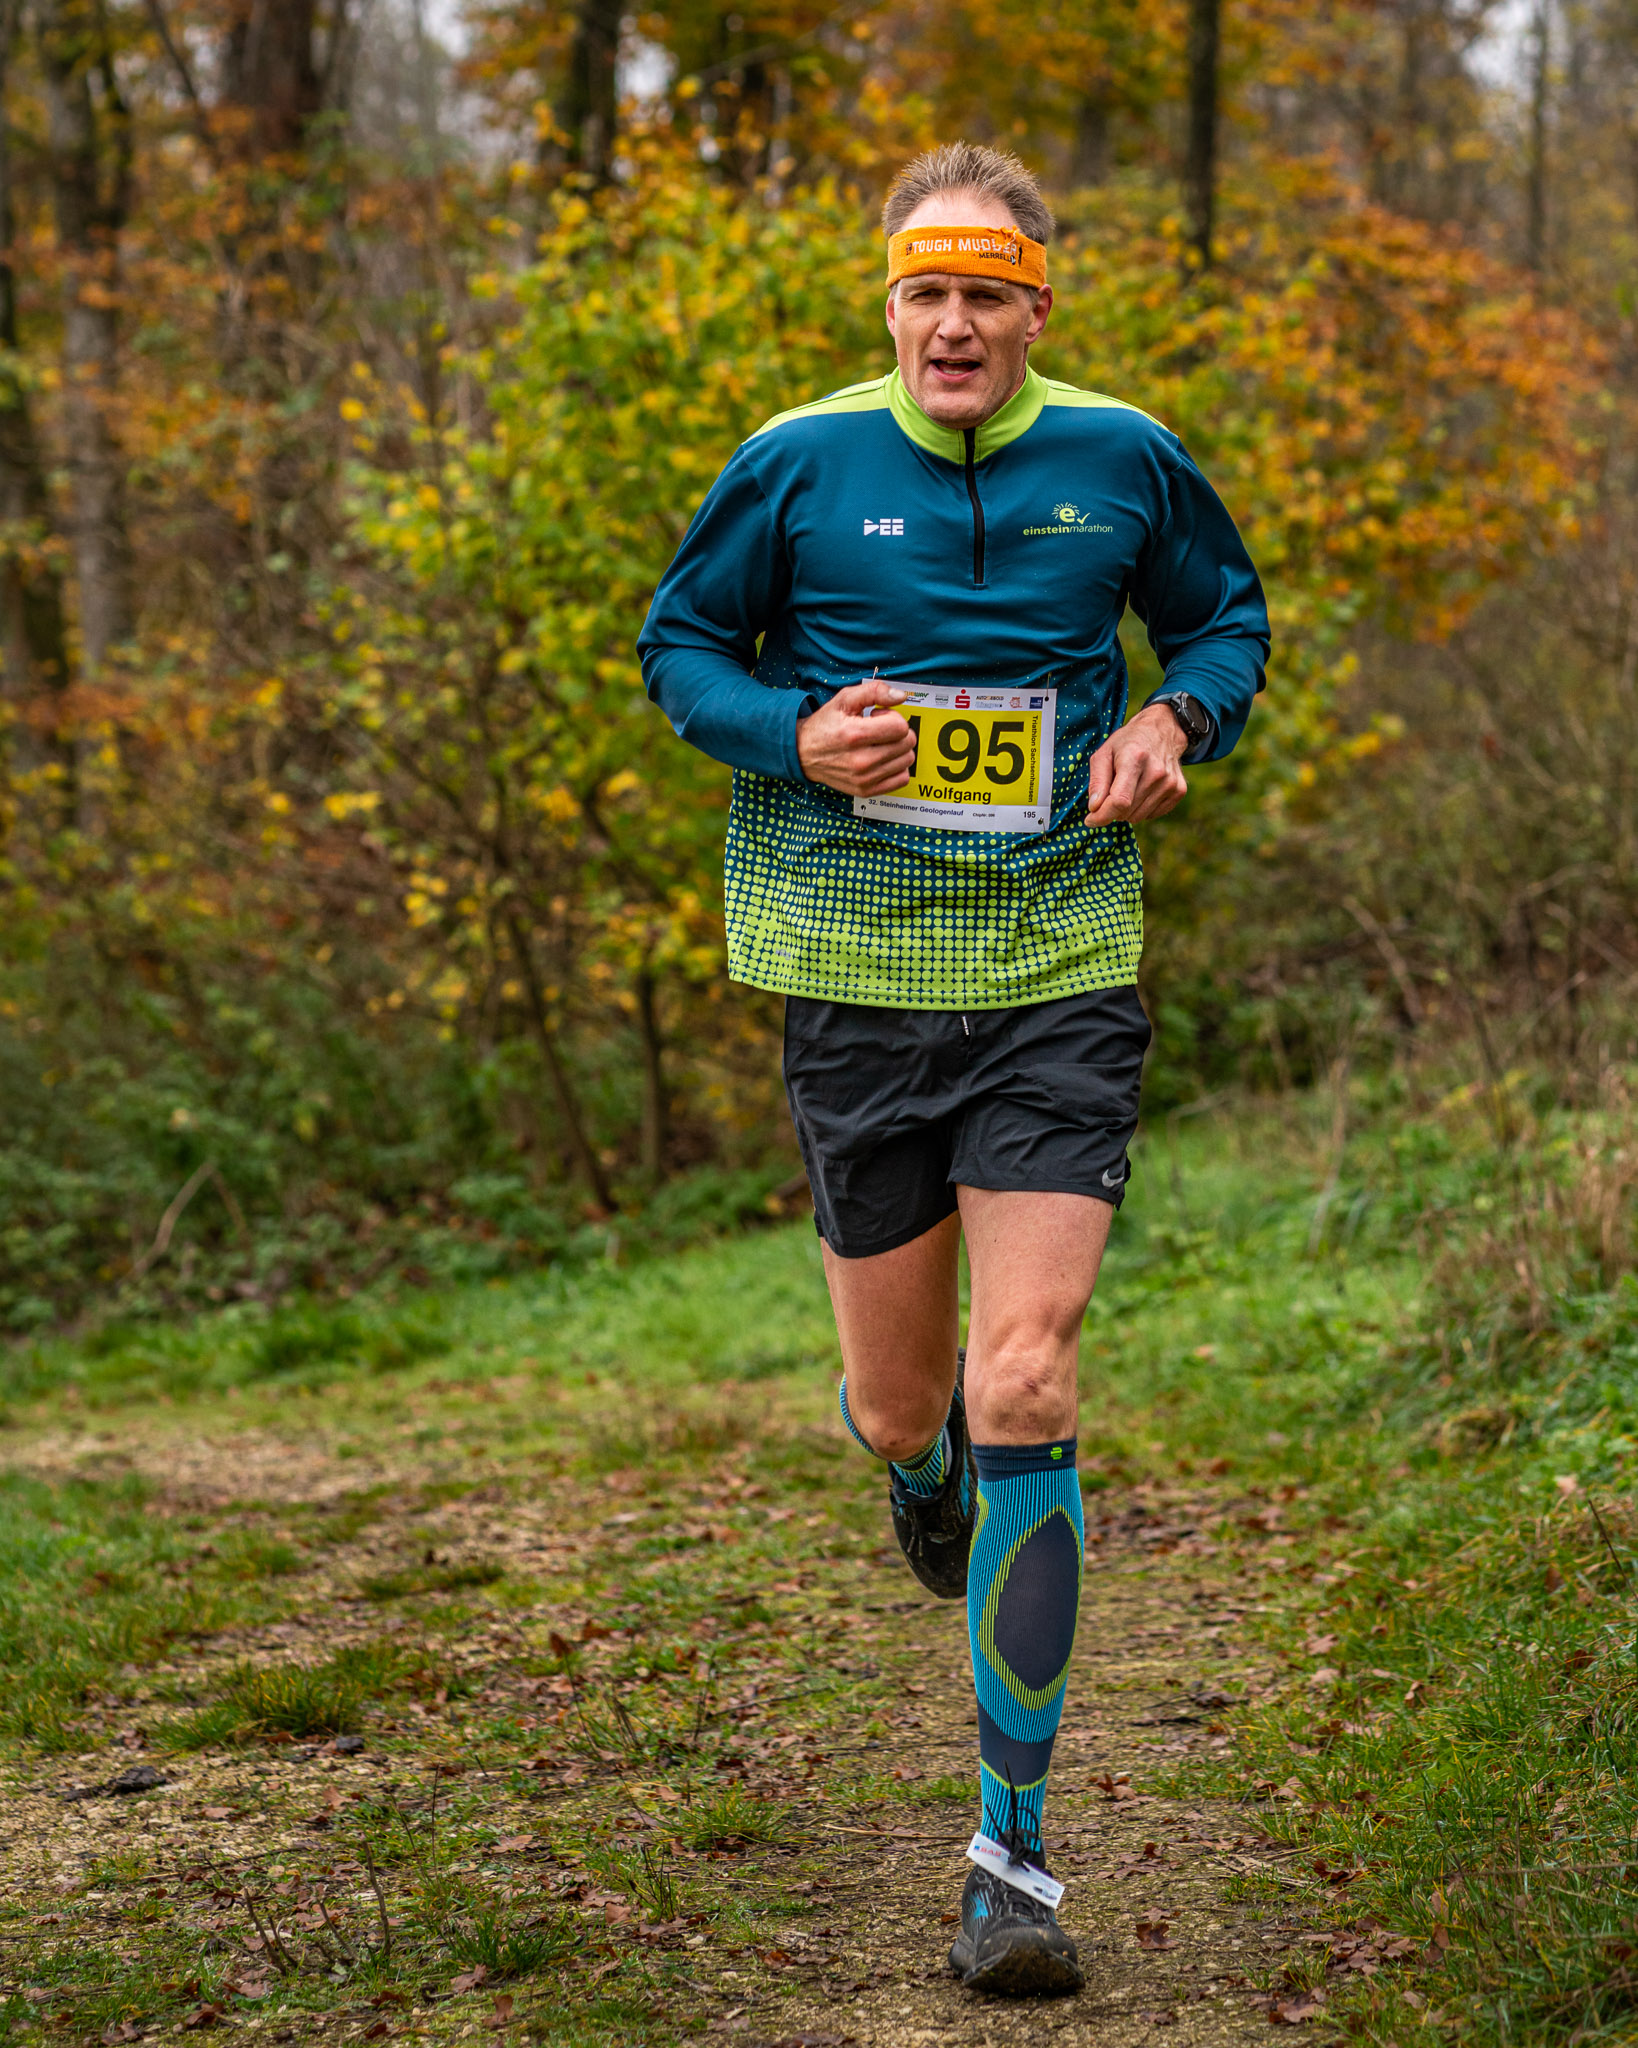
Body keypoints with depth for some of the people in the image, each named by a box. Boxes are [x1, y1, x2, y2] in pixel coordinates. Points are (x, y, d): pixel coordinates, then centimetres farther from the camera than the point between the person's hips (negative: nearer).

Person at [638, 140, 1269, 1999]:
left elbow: (1225, 613, 18)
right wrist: (793, 735, -11)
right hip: (856, 973, 1)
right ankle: (916, 1463, 53)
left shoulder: (1120, 459, 2)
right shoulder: (796, 465, -2)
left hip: (1062, 969, -1)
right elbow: (679, 645, 9)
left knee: (1024, 1389, -11)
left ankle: (1012, 1848, -4)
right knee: (900, 1405, 9)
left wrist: (1178, 722, -3)